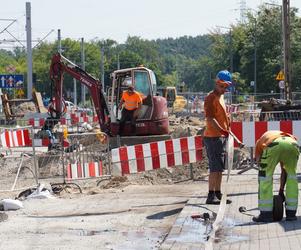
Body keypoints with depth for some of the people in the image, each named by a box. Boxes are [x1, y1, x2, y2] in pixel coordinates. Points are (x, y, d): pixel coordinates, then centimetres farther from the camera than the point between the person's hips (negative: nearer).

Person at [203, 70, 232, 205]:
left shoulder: (220, 97, 17)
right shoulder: (211, 98, -13)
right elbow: (210, 119, -22)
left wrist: (227, 130, 13)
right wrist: (222, 130, -29)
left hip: (221, 137, 10)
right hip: (213, 137, -10)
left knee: (219, 168, 13)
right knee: (215, 168, -11)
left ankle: (217, 194, 20)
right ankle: (211, 196, -11)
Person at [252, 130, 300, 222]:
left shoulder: (260, 142, 38)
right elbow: (284, 170, 47)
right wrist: (281, 190, 53)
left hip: (273, 145, -3)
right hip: (292, 144, 3)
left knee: (265, 176, 16)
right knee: (292, 176, 25)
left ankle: (266, 213, 13)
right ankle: (291, 213, 24)